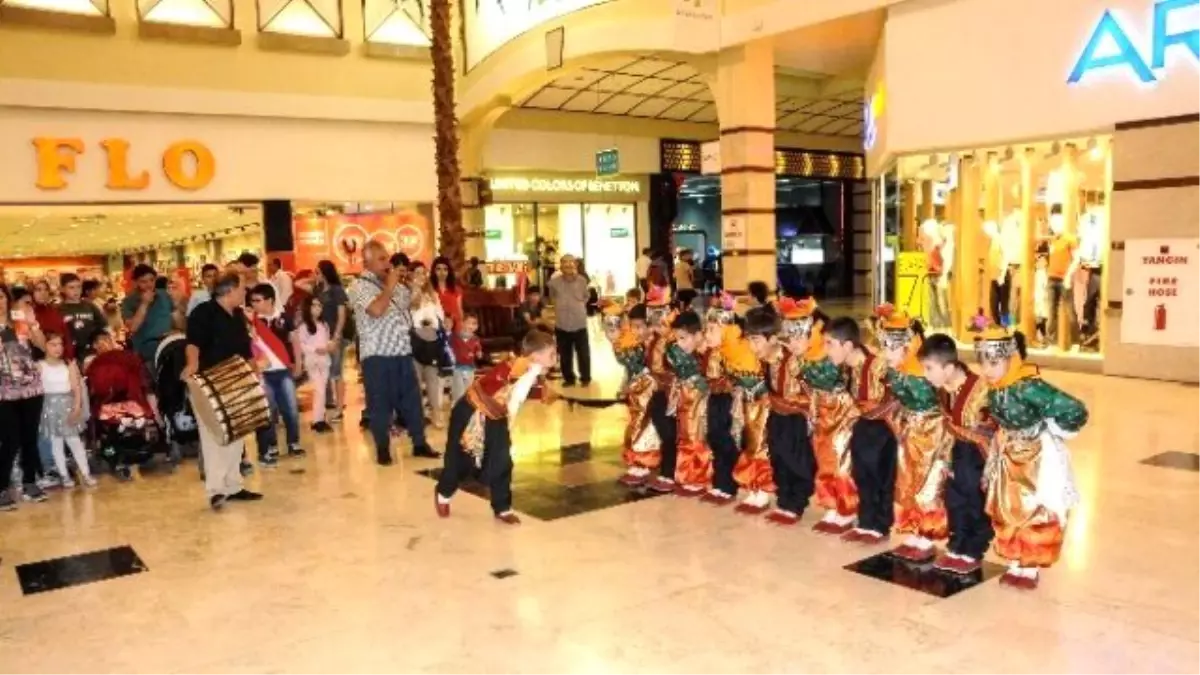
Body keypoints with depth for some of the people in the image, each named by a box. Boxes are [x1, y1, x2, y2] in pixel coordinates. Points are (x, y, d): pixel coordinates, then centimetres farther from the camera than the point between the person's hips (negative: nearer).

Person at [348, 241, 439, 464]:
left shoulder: (395, 284, 14)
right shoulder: (360, 287, -8)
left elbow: (412, 302, 28)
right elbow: (377, 310, -25)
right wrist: (389, 286, -14)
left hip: (403, 352, 7)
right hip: (377, 356, -7)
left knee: (412, 398, 12)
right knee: (380, 404, 2)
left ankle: (419, 443, 22)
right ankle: (382, 449, 14)